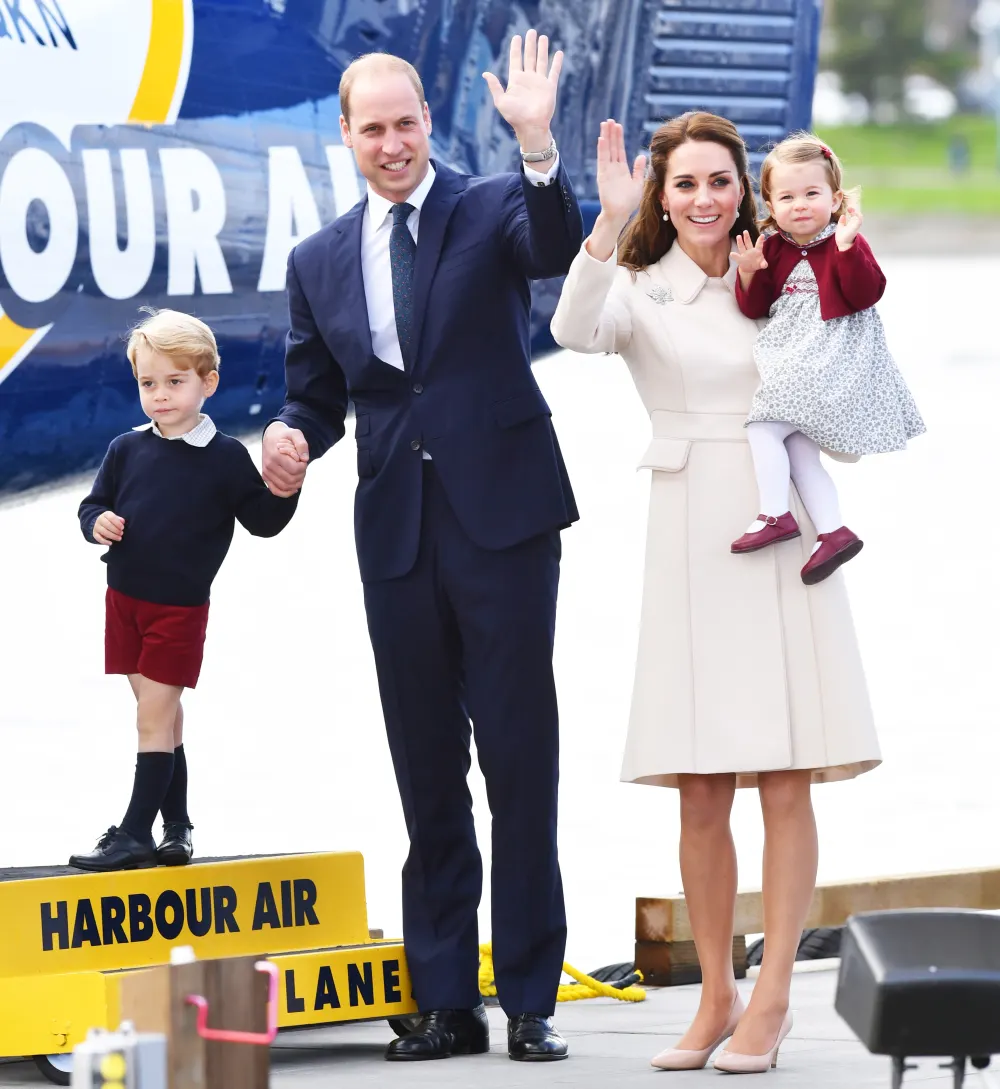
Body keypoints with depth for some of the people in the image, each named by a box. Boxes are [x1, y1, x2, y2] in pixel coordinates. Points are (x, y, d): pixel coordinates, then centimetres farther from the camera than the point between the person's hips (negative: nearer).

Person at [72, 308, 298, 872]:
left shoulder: (226, 457, -7)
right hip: (125, 597, 4)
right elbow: (96, 504, 11)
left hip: (181, 607, -4)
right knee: (162, 713, 12)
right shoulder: (127, 450, 2)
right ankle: (176, 822, 22)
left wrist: (280, 490, -20)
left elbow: (262, 521, -1)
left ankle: (136, 832, -3)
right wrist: (98, 521, -10)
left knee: (155, 717, -5)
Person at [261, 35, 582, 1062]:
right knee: (426, 773, 8)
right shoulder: (319, 262, 13)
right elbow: (317, 395, 17)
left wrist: (536, 142, -37)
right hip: (396, 533, 4)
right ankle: (445, 1002, 13)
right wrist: (289, 436, -6)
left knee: (519, 756, -3)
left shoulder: (492, 209, 1)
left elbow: (556, 248, -21)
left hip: (501, 515, -4)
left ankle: (531, 998, 1)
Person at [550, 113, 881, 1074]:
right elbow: (576, 331, -19)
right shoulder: (642, 289, 3)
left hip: (782, 534, 1)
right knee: (700, 795, 1)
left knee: (785, 782, -3)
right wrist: (608, 224, -29)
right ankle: (715, 997, 11)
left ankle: (771, 996, 3)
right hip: (691, 543, -1)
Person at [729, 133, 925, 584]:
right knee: (798, 449, 5)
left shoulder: (846, 244, -5)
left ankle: (774, 514, -14)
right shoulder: (773, 249, 11)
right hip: (791, 358, 8)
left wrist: (847, 249, -29)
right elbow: (756, 307, 12)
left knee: (765, 426, -16)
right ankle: (834, 532, 8)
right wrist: (749, 274, -7)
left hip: (830, 358, -8)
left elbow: (866, 293, -17)